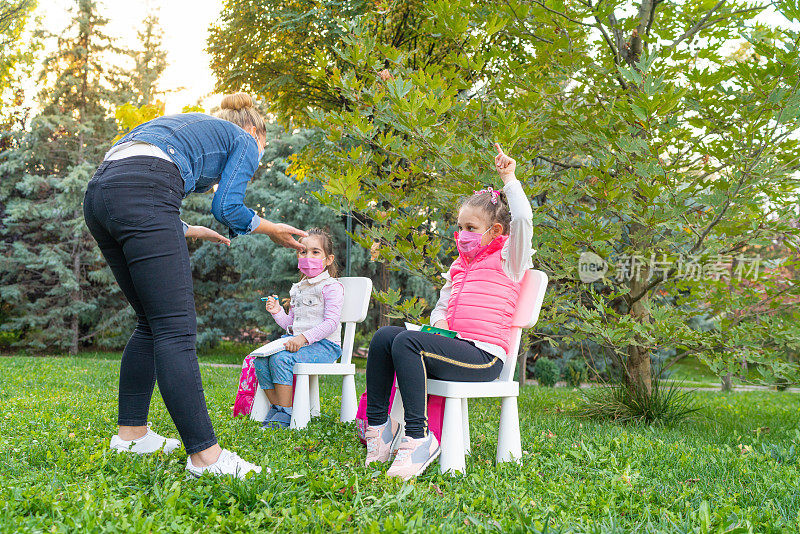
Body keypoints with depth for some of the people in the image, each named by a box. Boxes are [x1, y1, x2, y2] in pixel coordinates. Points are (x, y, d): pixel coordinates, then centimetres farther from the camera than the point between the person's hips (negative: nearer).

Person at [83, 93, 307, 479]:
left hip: (98, 193, 9)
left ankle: (131, 432, 21)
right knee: (175, 327, -11)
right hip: (141, 196, -9)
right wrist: (272, 230, 19)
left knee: (152, 323, 17)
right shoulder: (245, 141, 17)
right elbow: (227, 207, 1)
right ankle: (205, 454, -12)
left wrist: (192, 231, 46)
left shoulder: (192, 127, 37)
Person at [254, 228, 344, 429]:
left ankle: (285, 414, -22)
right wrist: (278, 312, 4)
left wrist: (304, 338, -25)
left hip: (324, 344, -8)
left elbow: (331, 322, -16)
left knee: (280, 359, -30)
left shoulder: (331, 286, -5)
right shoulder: (297, 289, 21)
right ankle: (276, 407, -2)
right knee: (260, 360, -13)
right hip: (296, 340, 8)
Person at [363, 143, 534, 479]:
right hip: (454, 345, 8)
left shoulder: (507, 259, 5)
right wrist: (439, 321, 8)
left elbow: (523, 218, -14)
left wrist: (508, 178, -4)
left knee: (407, 341, -29)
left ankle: (418, 438, -28)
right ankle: (378, 425, -5)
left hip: (484, 355, -8)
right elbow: (441, 306, 32)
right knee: (383, 336, -9)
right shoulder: (460, 266, 26)